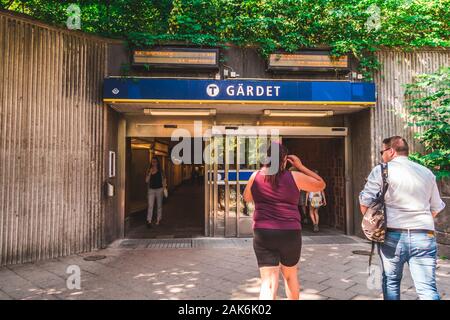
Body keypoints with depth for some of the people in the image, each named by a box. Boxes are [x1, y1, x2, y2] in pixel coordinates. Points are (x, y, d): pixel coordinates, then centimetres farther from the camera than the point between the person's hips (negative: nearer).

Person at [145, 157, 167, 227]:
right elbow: (146, 180, -2)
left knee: (159, 205, 9)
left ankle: (158, 220, 20)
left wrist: (163, 188, -5)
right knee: (150, 205, -6)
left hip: (159, 189, -1)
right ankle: (149, 221, -8)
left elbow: (164, 179, 2)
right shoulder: (149, 171, 5)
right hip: (151, 190, 1)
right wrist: (150, 173, -12)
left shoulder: (160, 171, 0)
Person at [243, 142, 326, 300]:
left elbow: (246, 198, 18)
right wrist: (300, 166, 12)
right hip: (290, 233, 0)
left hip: (263, 234, 0)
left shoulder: (256, 176, 0)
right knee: (290, 274, 25)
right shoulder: (294, 177, -3)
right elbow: (321, 185, 11)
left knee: (268, 282, -2)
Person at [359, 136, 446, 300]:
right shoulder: (427, 172, 12)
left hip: (393, 235, -3)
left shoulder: (381, 170, -3)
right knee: (428, 289, 5)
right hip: (424, 236, 3)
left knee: (391, 281, 16)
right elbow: (436, 208, 18)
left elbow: (365, 202, -6)